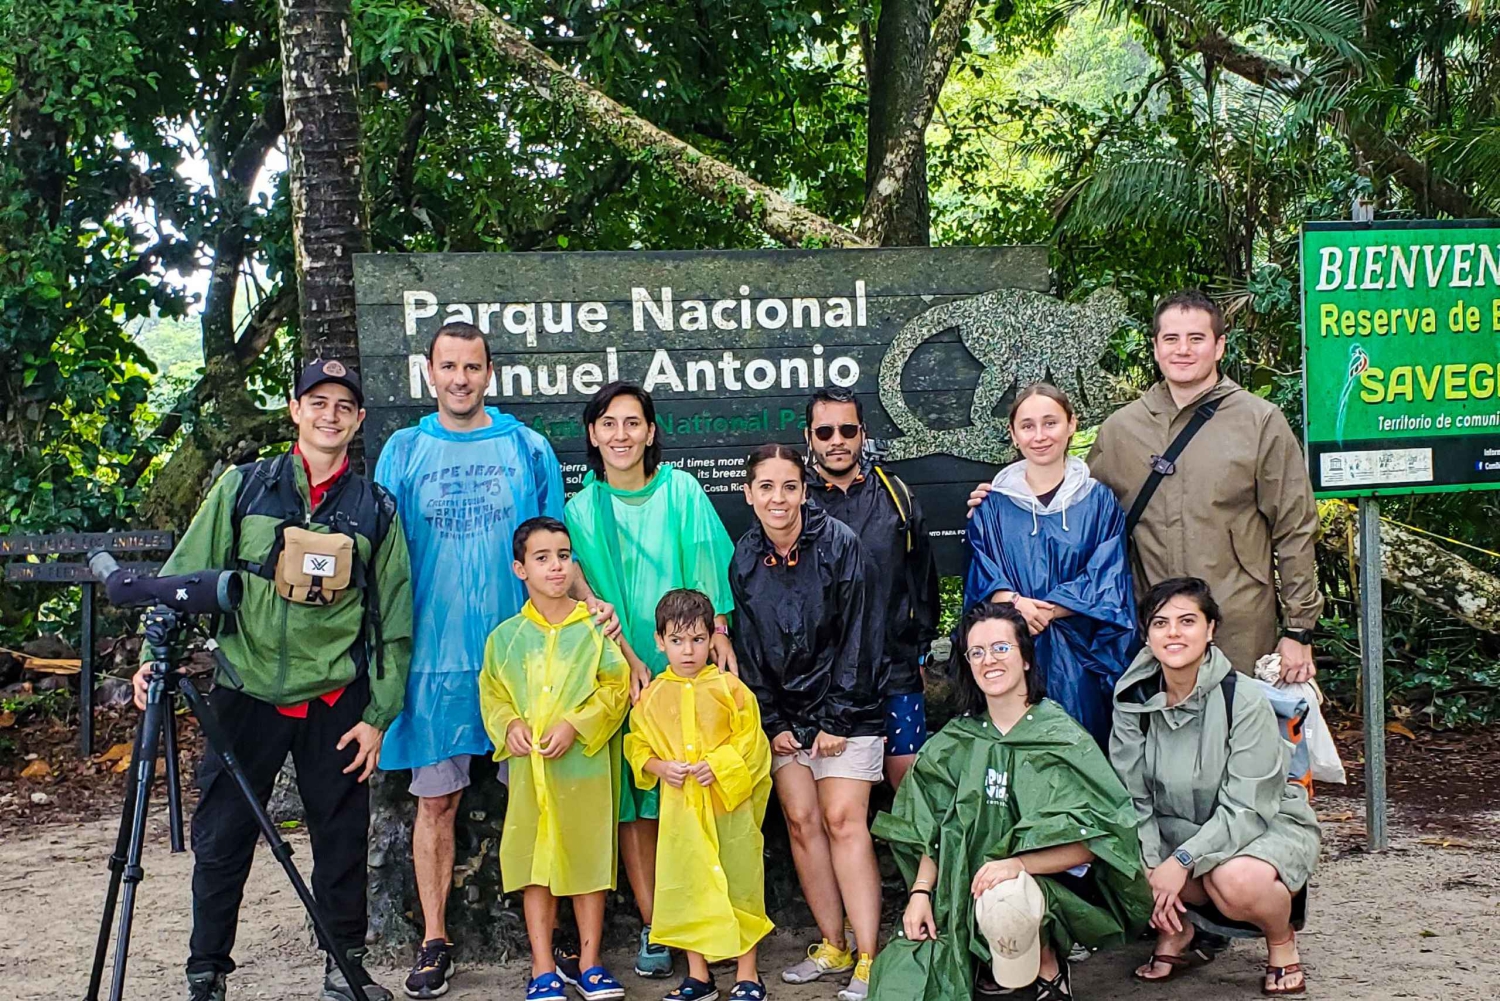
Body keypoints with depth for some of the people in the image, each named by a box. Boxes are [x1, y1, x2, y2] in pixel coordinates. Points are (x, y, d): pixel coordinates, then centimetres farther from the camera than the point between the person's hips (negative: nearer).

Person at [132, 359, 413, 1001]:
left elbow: (394, 621, 6)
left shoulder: (375, 508, 5)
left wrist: (378, 715, 1)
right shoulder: (244, 487, 4)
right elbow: (186, 575, 6)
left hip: (336, 703, 1)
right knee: (220, 842, 5)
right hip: (246, 695, 0)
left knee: (342, 841, 7)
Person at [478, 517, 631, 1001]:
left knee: (589, 859, 5)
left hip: (585, 764, -1)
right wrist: (508, 726, -7)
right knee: (535, 865, 5)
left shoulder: (594, 627, 0)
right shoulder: (506, 637, 6)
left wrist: (575, 725, -13)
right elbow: (491, 693, 12)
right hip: (528, 767, 2)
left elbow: (616, 687, -3)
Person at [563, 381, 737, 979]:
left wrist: (718, 631, -13)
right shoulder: (582, 509, 3)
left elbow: (705, 567, 1)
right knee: (633, 800, 0)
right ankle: (653, 926, 6)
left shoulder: (681, 490, 3)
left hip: (686, 660, 0)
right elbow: (591, 595, 0)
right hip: (621, 666, 0)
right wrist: (628, 659, -11)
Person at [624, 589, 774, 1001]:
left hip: (729, 804, -2)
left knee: (739, 882, 5)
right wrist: (658, 766, -10)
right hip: (679, 808, 3)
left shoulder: (729, 688, -5)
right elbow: (636, 745, 9)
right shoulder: (652, 697, 2)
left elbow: (750, 740, -4)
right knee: (685, 887, 9)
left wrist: (719, 765, -17)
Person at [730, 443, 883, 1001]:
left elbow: (856, 637, -11)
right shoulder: (744, 559, 2)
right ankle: (832, 947, 12)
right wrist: (772, 722, 0)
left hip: (842, 706, -4)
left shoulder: (839, 543, -10)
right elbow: (748, 649, 7)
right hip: (783, 710, 4)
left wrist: (838, 719, -13)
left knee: (842, 821, -10)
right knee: (801, 821, 2)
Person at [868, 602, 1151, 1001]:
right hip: (966, 897, 4)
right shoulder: (957, 742, 9)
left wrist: (1018, 863, -26)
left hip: (1058, 885, -4)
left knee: (1005, 897, -38)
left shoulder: (1061, 737, -5)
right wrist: (921, 891, -8)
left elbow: (1092, 840, -13)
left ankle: (1047, 967, -5)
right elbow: (937, 832, 7)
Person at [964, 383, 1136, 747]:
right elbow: (982, 580, 2)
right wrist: (1015, 604, -20)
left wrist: (1044, 610, -14)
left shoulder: (1099, 501, 6)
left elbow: (1107, 583, -2)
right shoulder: (992, 505, 8)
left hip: (1078, 658, 0)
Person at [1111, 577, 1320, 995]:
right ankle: (1176, 930, 7)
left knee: (1237, 880, -37)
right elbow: (1133, 797, -6)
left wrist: (1182, 861, -30)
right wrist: (1151, 869, -20)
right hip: (1177, 828, 4)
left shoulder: (1245, 701, -21)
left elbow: (1246, 809, -23)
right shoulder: (1134, 700, -8)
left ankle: (1281, 939, -1)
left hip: (1266, 826, -4)